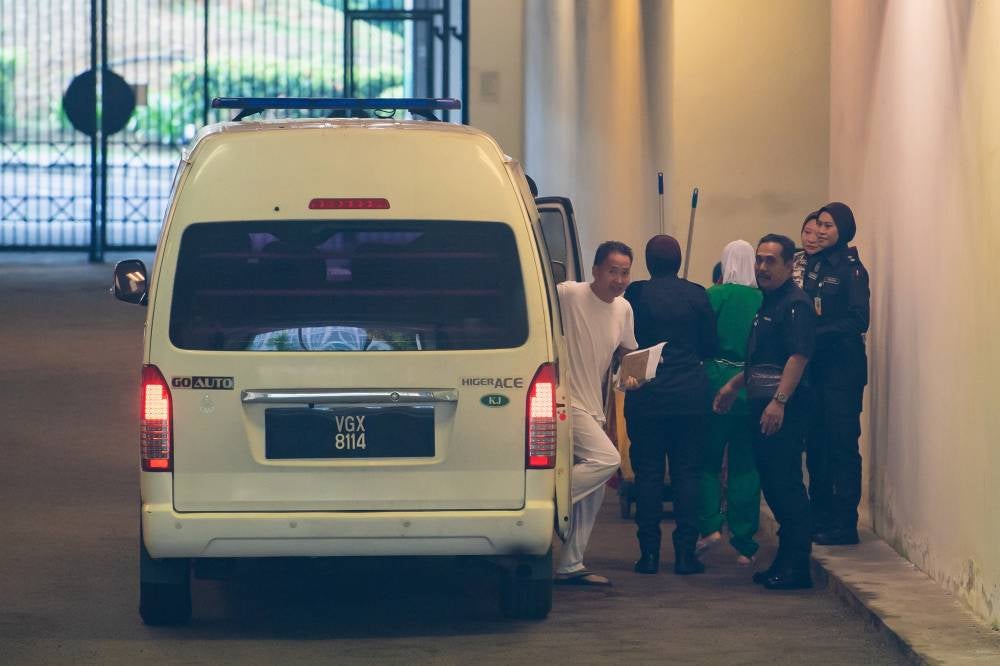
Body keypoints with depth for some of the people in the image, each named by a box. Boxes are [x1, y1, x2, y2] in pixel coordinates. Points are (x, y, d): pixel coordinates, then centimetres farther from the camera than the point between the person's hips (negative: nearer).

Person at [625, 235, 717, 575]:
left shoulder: (635, 294, -5)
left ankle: (649, 552, 2)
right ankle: (685, 552, 1)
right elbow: (710, 346, 8)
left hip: (646, 394, -1)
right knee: (686, 471, 5)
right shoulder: (696, 294, 0)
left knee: (648, 472, 4)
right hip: (691, 393, 1)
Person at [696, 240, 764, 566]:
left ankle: (710, 525, -5)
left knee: (708, 459, 11)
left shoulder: (714, 296, -6)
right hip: (754, 388, 2)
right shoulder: (764, 300, -1)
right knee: (745, 465, 7)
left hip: (717, 381, -2)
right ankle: (744, 545, 7)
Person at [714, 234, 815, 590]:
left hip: (784, 408, -10)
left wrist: (779, 401, -27)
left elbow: (798, 356, -20)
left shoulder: (795, 304, -11)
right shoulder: (768, 303, 20)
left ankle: (796, 566, -7)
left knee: (786, 484, -9)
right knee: (772, 483, 11)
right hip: (763, 405, 10)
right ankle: (785, 560, 17)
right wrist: (734, 385, 28)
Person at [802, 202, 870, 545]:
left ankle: (844, 525, -3)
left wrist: (816, 332, -19)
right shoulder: (814, 264, 12)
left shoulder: (851, 269, -9)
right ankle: (820, 518, 19)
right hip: (815, 365, 8)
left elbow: (858, 321, -16)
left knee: (842, 446, -6)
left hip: (842, 366, -8)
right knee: (816, 443, 11)